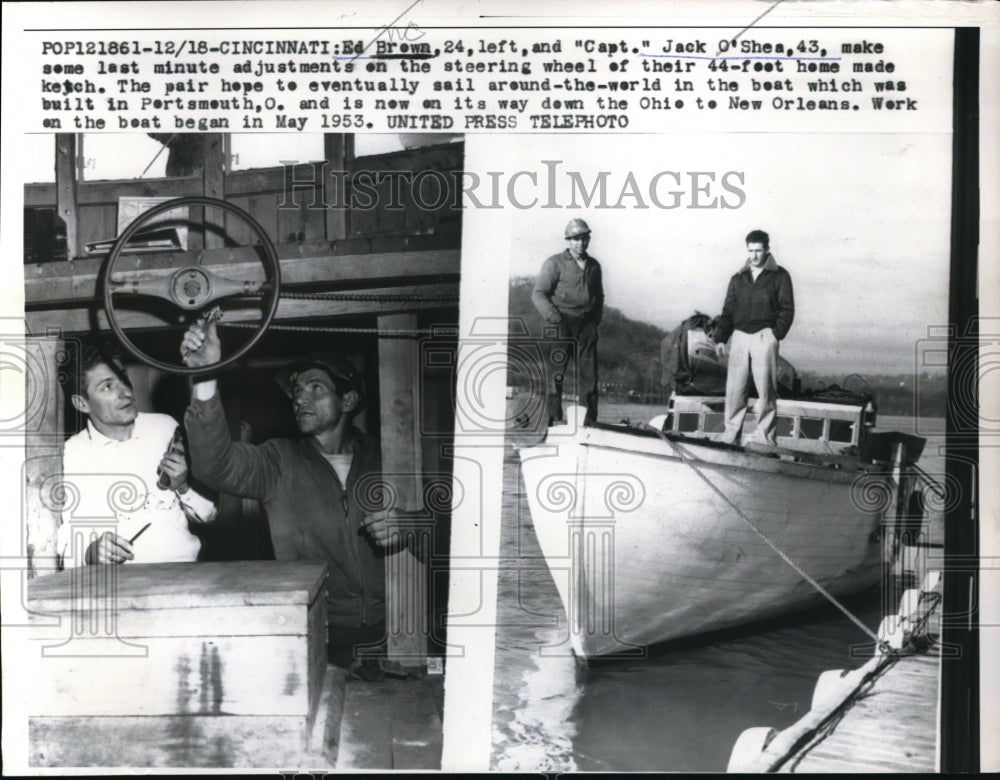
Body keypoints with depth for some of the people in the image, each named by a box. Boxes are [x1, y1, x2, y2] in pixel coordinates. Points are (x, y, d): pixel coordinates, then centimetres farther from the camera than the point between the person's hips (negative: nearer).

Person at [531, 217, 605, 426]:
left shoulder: (594, 265, 16)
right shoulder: (555, 263, 0)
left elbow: (599, 296, 26)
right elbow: (538, 294, -4)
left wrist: (596, 318, 12)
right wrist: (554, 319, -12)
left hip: (587, 324, 4)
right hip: (562, 323, -4)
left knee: (589, 371, 1)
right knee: (556, 372, -5)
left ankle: (590, 422, 5)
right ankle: (553, 420, 0)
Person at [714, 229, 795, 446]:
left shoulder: (779, 276, 6)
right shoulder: (737, 279, 17)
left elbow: (787, 309, 2)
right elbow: (728, 311, 16)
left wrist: (776, 334, -11)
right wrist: (720, 338, 4)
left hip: (764, 337, -3)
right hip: (740, 337, 3)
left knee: (766, 389, -4)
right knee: (734, 388, -1)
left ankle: (764, 436, 1)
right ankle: (730, 435, 4)